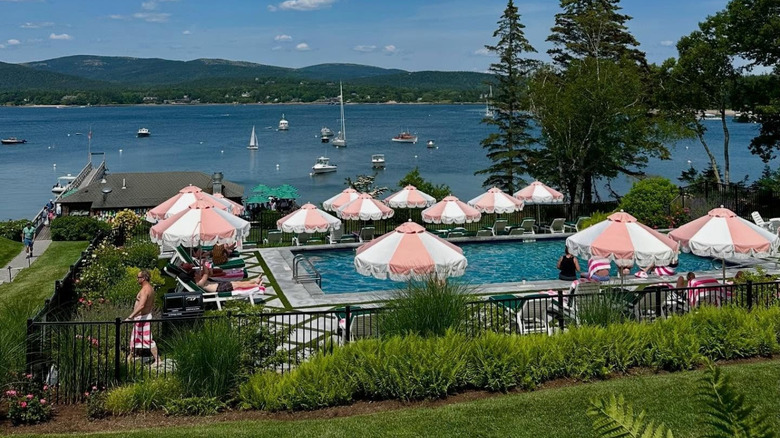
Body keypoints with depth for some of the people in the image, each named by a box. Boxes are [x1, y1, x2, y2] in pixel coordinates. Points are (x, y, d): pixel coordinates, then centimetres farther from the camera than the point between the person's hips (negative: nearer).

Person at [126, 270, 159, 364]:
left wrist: (131, 316, -38)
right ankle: (130, 357, 32)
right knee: (134, 338, 20)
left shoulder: (144, 290, -22)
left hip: (142, 318, -10)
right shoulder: (150, 288, 10)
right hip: (146, 315, 10)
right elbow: (152, 304, 20)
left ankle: (157, 359, -6)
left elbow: (141, 305, -35)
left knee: (148, 339, -7)